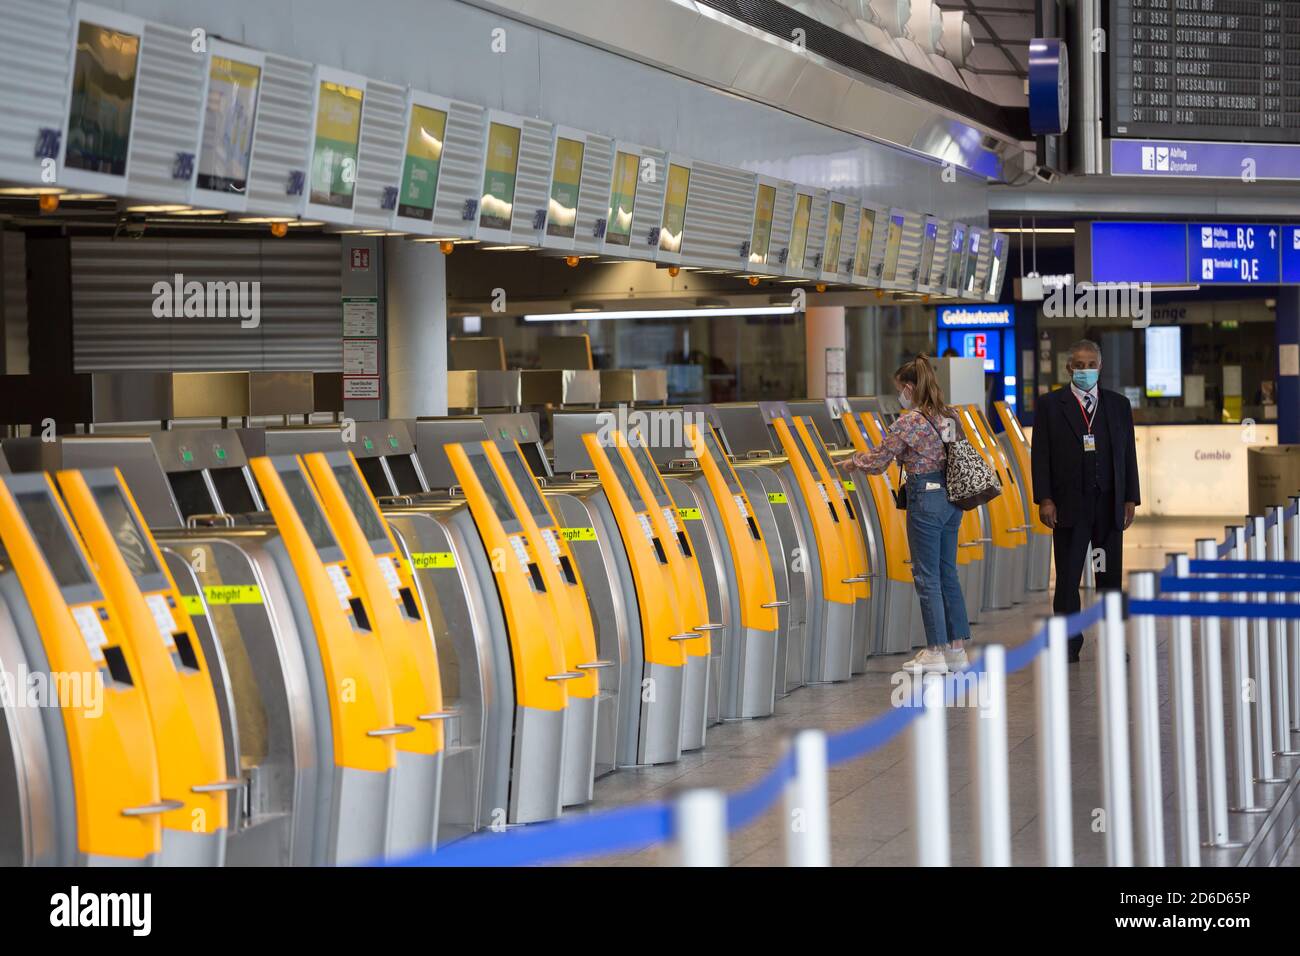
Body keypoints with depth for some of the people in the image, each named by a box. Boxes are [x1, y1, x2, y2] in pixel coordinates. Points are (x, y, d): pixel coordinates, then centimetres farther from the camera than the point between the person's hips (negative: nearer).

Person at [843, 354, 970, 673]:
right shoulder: (949, 416, 8)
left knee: (927, 576, 0)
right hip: (952, 496, 8)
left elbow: (878, 461, -8)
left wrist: (854, 461, 12)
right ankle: (957, 648, 16)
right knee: (947, 573, 13)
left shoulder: (909, 421, -14)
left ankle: (936, 652, 4)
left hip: (925, 498, -8)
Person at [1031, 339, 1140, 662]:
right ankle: (1068, 645, 4)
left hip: (1109, 504, 2)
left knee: (1110, 577, 5)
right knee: (1067, 578, -1)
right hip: (1069, 505, -2)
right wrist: (1044, 499, -9)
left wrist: (1130, 499, 3)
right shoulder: (1049, 404, 2)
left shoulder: (1119, 404, 9)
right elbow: (1041, 455, -1)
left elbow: (1128, 454, 9)